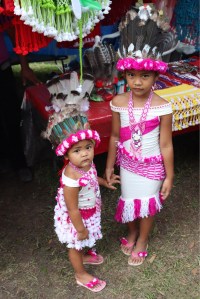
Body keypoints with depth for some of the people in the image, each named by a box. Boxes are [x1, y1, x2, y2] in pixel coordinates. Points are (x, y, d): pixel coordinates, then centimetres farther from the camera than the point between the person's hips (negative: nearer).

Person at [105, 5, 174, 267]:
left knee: (147, 204, 17)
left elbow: (166, 145, -14)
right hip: (127, 163, 3)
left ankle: (142, 240, 45)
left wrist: (169, 176, -7)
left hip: (152, 166, -2)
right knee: (128, 201, 21)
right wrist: (110, 165, 6)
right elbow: (115, 137, -2)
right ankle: (132, 233, 52)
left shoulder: (162, 107, -22)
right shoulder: (119, 102, -14)